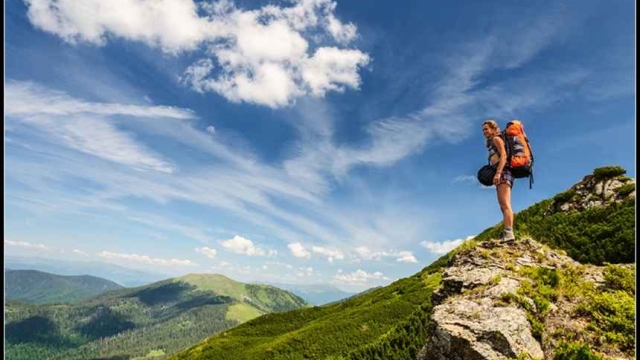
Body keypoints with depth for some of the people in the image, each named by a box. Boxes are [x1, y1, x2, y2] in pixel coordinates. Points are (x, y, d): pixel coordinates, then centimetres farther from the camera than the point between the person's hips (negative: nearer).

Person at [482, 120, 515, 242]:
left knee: (505, 204, -20)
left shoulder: (496, 139, 3)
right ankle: (507, 234, -2)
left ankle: (509, 233, -28)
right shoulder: (492, 144, 28)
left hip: (503, 173, -10)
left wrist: (498, 173, -23)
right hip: (501, 174, 10)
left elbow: (503, 155, -12)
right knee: (503, 206, 2)